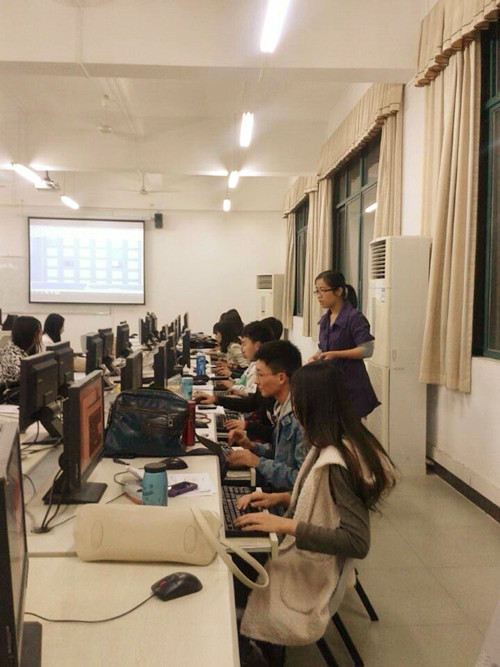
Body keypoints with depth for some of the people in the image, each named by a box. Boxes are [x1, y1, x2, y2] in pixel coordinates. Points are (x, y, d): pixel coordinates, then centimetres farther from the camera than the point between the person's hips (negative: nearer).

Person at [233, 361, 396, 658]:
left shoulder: (336, 462, -28)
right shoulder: (345, 443, -1)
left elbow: (358, 542, -29)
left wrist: (286, 525, -30)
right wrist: (282, 498, 1)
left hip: (310, 576, -8)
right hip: (308, 557, 8)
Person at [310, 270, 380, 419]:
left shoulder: (354, 317, -11)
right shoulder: (325, 320, 13)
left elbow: (367, 349, -16)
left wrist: (336, 354, -22)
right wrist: (315, 357, 0)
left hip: (351, 386, -7)